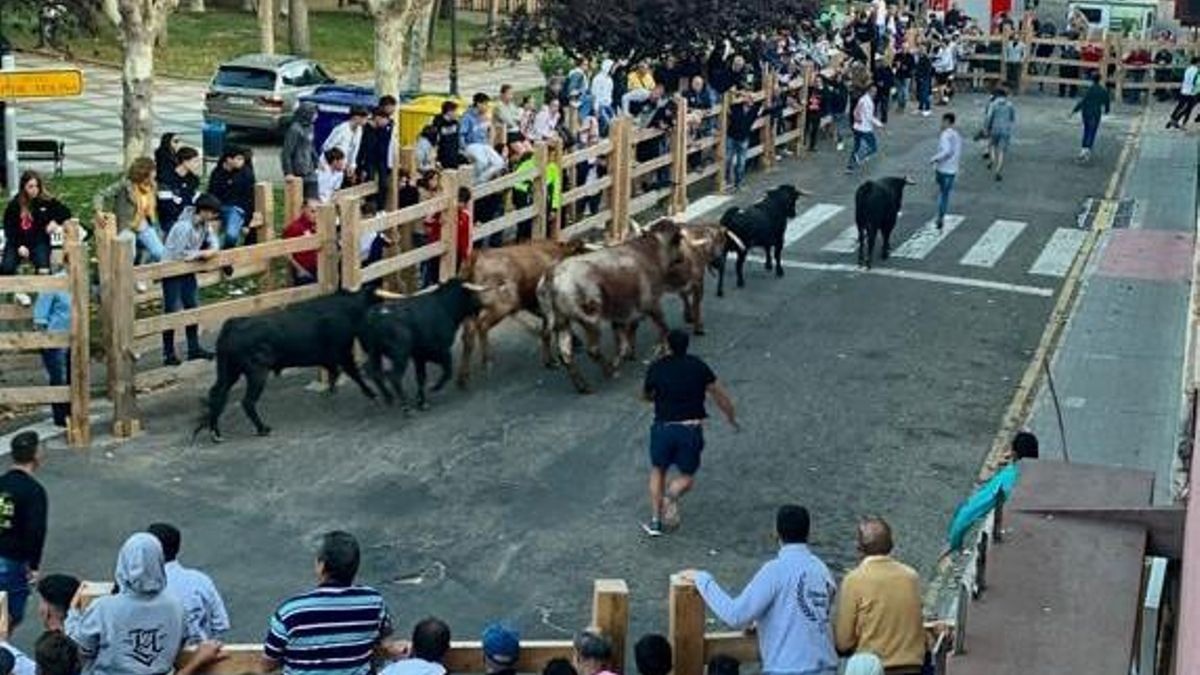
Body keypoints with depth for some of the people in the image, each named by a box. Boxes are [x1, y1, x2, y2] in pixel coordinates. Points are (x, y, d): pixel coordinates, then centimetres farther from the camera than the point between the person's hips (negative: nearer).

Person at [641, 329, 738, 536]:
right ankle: (672, 495, -15)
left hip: (664, 428, 0)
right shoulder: (698, 366, 0)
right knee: (687, 477, 18)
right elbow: (719, 395, 6)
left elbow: (646, 395, 15)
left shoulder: (657, 368, -1)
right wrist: (732, 418, 21)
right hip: (691, 429, 0)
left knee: (658, 471, 23)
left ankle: (655, 521, 15)